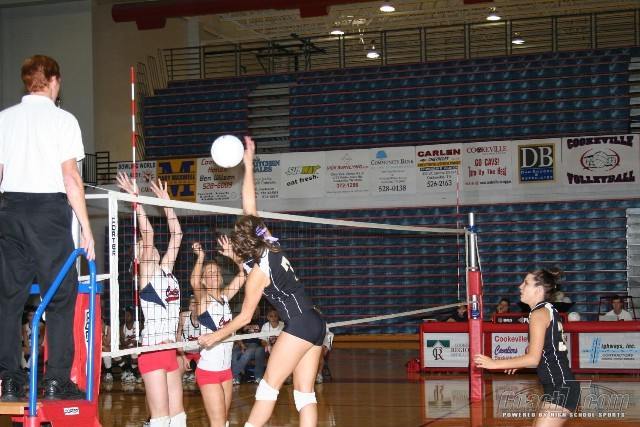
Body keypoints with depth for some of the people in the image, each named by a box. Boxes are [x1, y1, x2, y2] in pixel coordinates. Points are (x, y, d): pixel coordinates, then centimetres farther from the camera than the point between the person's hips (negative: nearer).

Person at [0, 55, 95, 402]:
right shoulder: (62, 120, -2)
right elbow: (70, 177, -8)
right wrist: (86, 228, -6)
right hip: (49, 207, -4)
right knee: (60, 295, 1)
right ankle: (56, 381, -3)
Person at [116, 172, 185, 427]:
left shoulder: (166, 270, 14)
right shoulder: (146, 274, -4)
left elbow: (176, 234, 16)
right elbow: (147, 235, -15)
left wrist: (165, 199, 16)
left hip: (169, 349, 8)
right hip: (152, 349, -8)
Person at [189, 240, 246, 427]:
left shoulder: (225, 296, 7)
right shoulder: (202, 299, -10)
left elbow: (243, 274, 7)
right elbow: (194, 282, -31)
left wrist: (233, 256, -6)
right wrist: (200, 257, -30)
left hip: (226, 369, 7)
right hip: (208, 370, -7)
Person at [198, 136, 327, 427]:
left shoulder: (258, 272, -11)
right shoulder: (270, 245, 7)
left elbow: (244, 317, -3)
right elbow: (250, 208, 12)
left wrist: (215, 336, 9)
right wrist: (248, 164, 12)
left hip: (299, 325, -8)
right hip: (315, 324, 8)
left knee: (269, 386, -3)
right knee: (304, 394, 4)